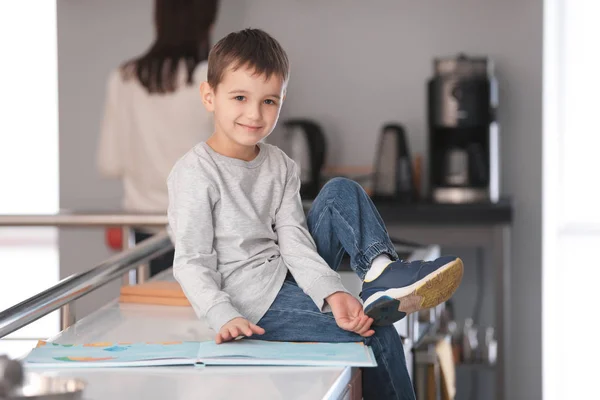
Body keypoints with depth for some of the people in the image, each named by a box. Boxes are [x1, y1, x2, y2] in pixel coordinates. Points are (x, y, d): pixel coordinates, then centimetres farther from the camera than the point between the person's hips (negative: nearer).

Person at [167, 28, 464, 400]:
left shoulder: (280, 166, 4)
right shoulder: (195, 173, -16)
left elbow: (294, 240, -5)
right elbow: (192, 263, -18)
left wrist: (331, 292, -23)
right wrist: (226, 318, -33)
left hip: (291, 274, 7)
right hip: (254, 301, -7)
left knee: (341, 191, 0)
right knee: (380, 334, -17)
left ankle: (382, 269, -21)